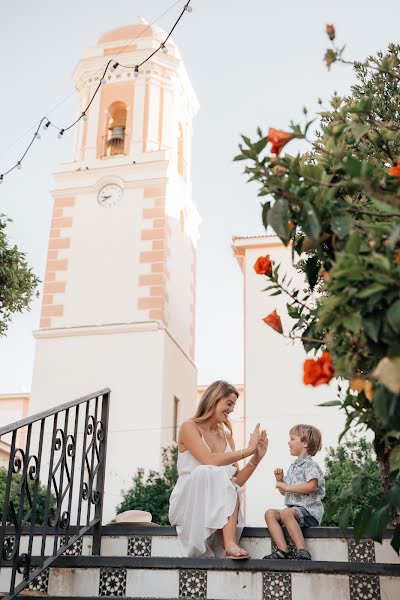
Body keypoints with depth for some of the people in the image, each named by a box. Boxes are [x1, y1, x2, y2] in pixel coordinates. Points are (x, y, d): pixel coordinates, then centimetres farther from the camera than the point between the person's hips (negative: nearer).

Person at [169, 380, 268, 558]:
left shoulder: (227, 436, 15)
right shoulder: (189, 427, -3)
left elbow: (236, 482, 11)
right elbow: (210, 461, -21)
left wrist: (256, 458, 0)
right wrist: (247, 450, -16)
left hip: (218, 506, 5)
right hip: (187, 503, -4)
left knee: (226, 483, -29)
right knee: (207, 473, -35)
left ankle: (230, 543, -43)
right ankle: (230, 544, -38)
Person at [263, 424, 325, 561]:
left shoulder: (310, 465, -5)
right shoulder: (293, 467, 22)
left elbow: (312, 486, -24)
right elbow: (284, 492, 29)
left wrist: (287, 487, -17)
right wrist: (279, 480, 9)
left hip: (309, 510, -8)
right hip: (293, 509, 8)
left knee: (286, 513, -35)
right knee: (270, 513, -15)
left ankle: (302, 552, -34)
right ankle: (283, 550, -25)